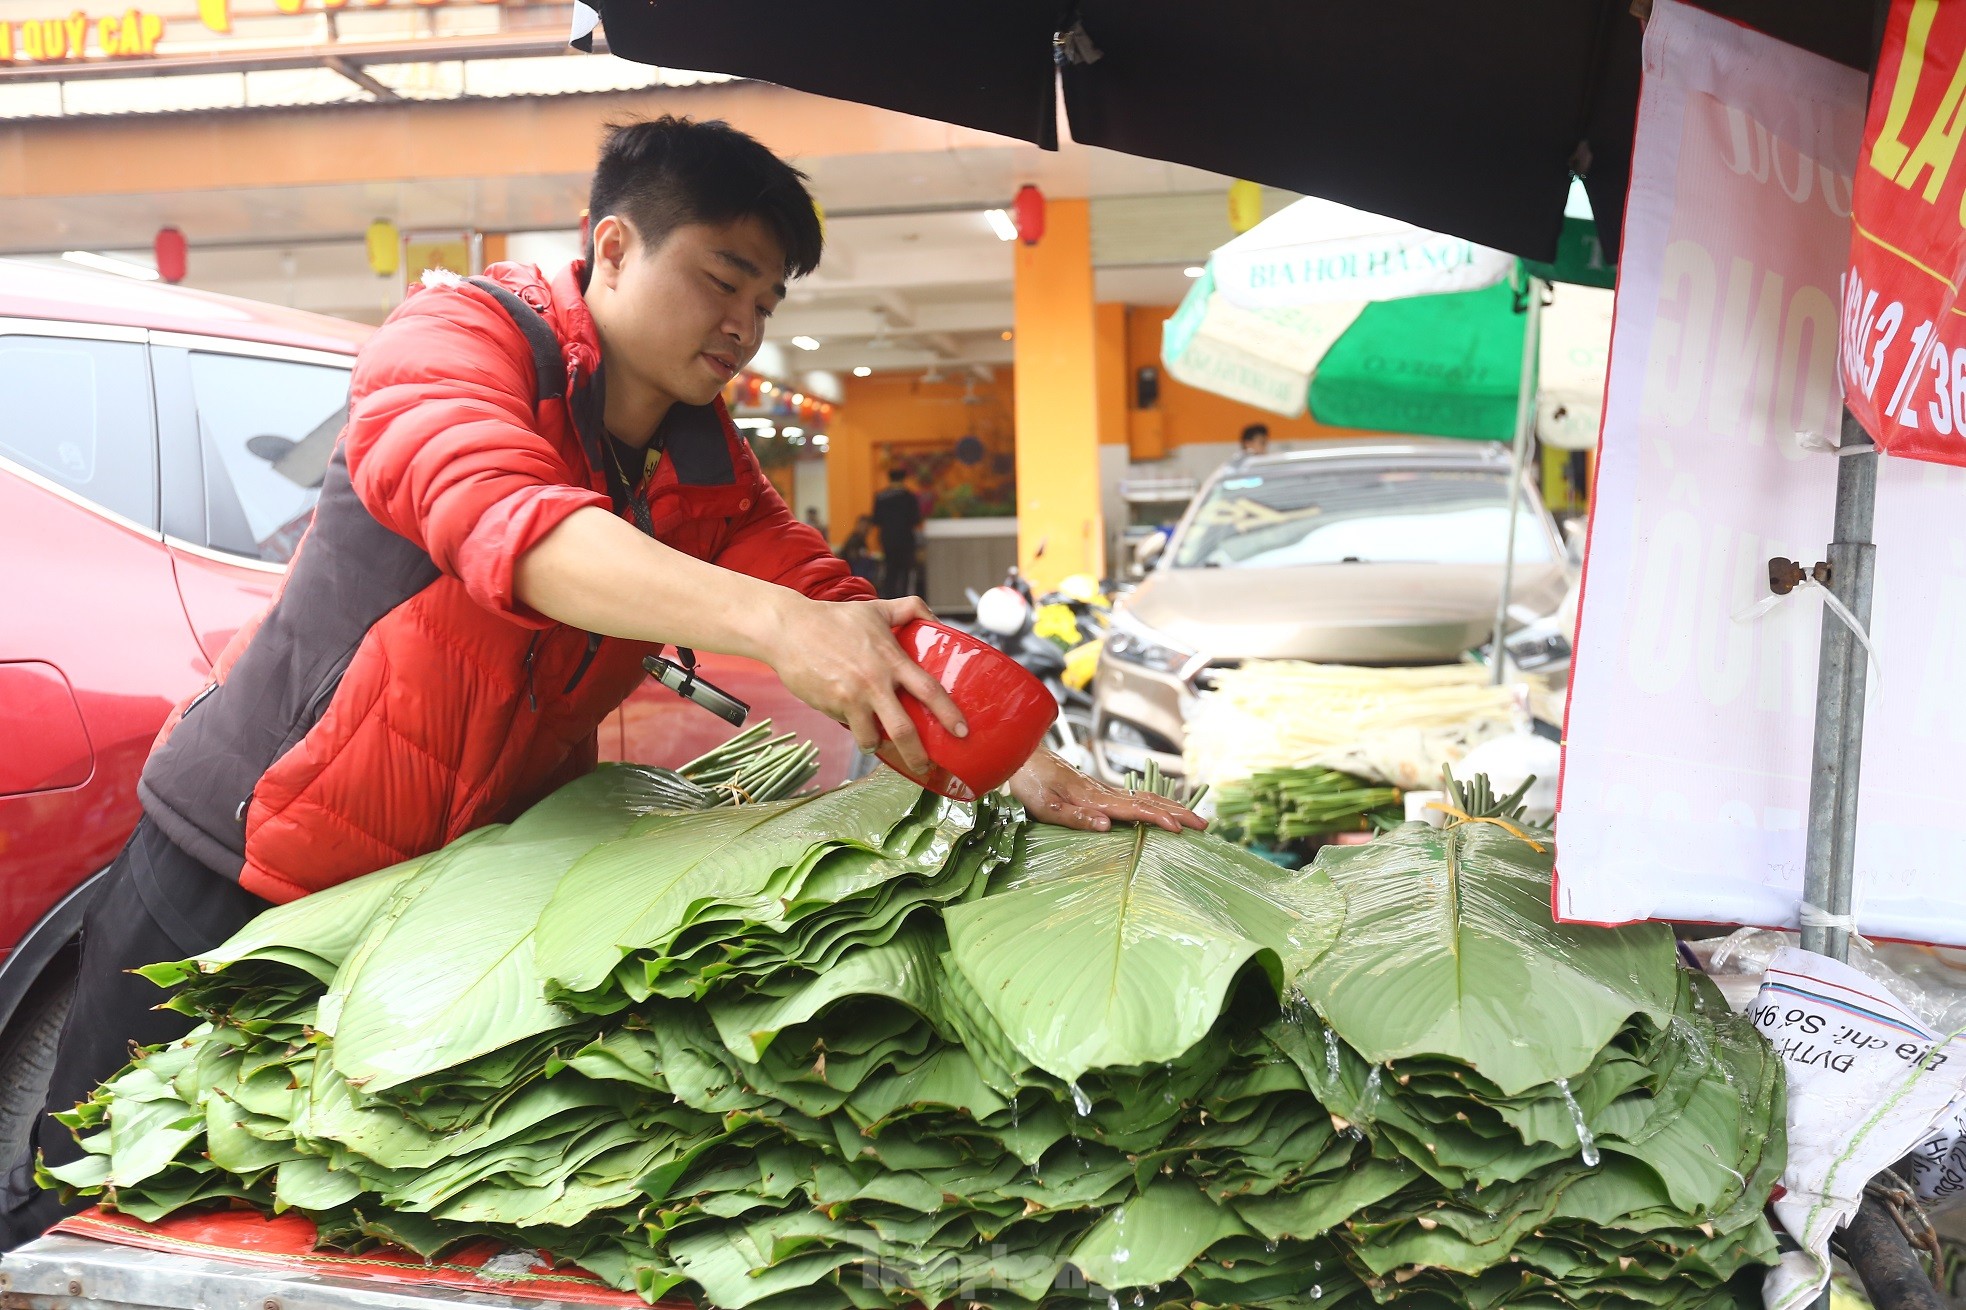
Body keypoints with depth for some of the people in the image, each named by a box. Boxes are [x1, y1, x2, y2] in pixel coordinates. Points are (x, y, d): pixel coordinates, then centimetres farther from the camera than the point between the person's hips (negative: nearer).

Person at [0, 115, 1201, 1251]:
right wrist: (774, 620, -50)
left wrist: (1026, 768, -19)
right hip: (240, 869, -5)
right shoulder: (460, 335, -16)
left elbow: (845, 621, -5)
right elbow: (504, 519, -36)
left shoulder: (710, 470, 3)